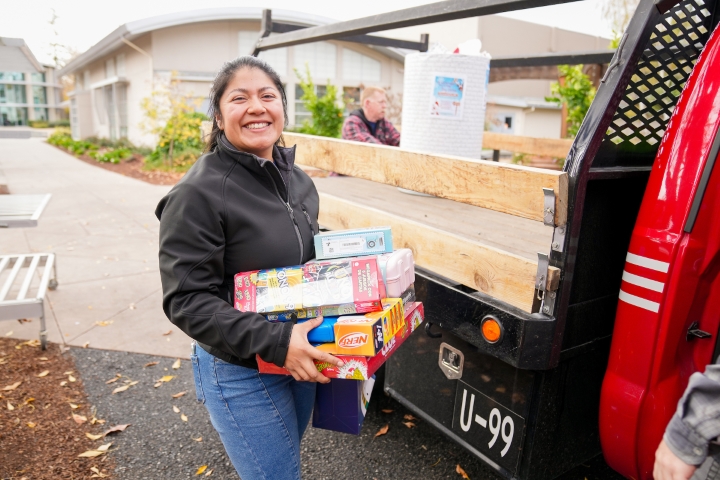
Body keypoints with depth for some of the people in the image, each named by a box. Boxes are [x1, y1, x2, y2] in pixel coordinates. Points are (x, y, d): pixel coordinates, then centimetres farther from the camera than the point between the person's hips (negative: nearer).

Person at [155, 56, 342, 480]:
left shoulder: (297, 179, 2)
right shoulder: (199, 194, -21)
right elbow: (187, 301, -22)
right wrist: (275, 341, -30)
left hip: (302, 359, 7)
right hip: (241, 372, -7)